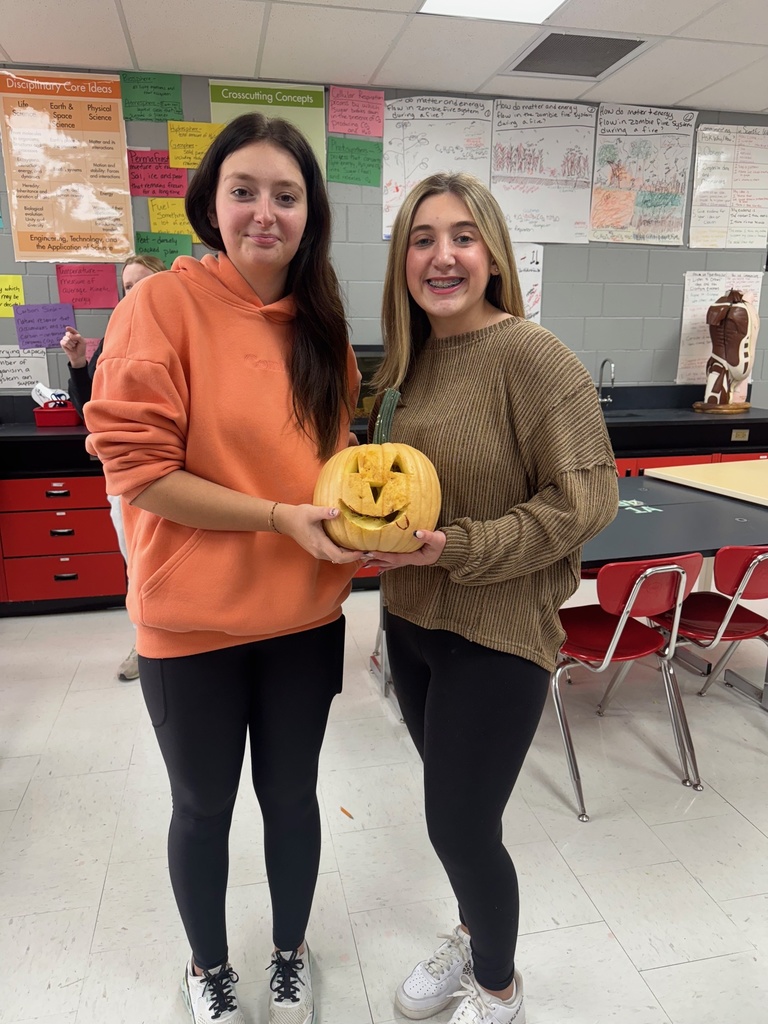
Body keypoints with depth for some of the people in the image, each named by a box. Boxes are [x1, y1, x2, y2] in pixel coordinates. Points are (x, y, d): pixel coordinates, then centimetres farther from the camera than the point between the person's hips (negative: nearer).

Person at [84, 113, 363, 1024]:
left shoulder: (322, 324, 4)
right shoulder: (162, 306, -12)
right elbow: (135, 466, -15)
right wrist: (280, 516, -21)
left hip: (304, 614, 4)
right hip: (193, 617, -4)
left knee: (292, 793, 21)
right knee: (204, 805, 18)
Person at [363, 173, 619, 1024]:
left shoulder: (532, 356, -16)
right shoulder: (414, 358, 5)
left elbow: (585, 497, -18)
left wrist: (456, 549, -23)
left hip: (497, 635, -6)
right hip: (410, 620, 7)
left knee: (461, 825, 6)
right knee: (451, 806, 22)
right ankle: (471, 935, 51)